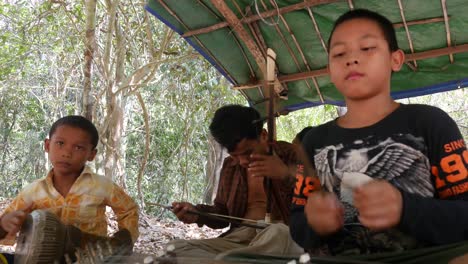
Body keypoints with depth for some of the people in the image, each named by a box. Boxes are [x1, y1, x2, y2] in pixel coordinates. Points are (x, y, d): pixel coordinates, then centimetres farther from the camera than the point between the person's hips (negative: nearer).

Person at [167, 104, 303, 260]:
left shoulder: (289, 155, 0)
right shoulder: (230, 166, 14)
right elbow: (223, 213, 24)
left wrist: (287, 173, -24)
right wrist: (197, 213, 2)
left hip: (286, 237, -4)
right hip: (239, 239, 5)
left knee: (278, 233, -42)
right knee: (175, 248, -14)